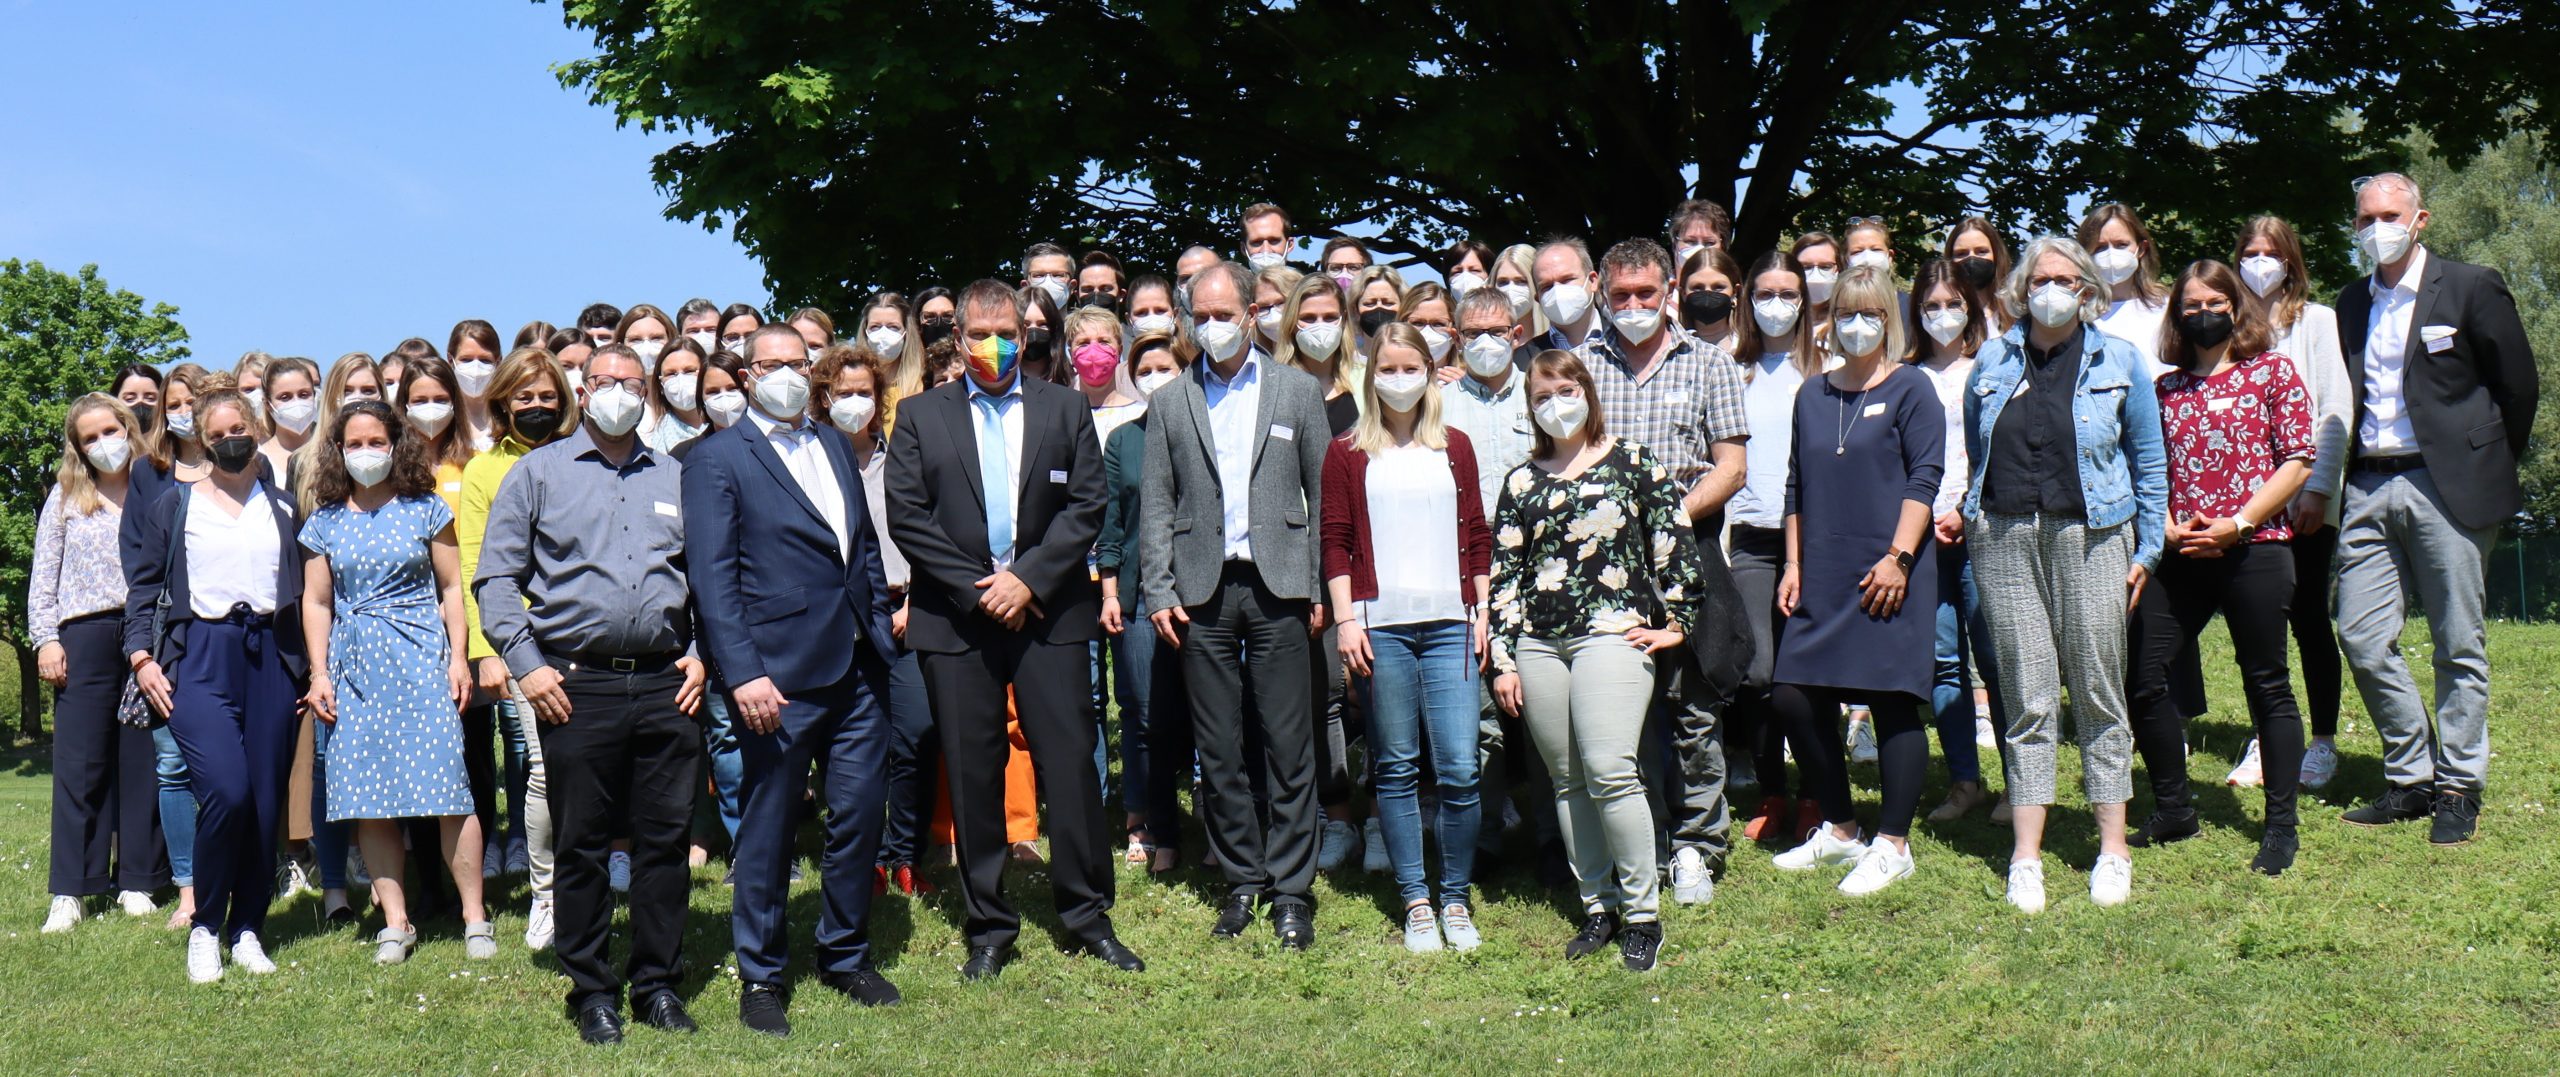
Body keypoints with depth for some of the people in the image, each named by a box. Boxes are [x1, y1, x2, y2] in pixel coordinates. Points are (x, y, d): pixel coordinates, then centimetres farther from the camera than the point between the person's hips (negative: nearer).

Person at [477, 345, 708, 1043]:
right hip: (577, 684, -2)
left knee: (665, 838, 5)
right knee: (582, 846, 3)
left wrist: (701, 652, 6)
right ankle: (592, 990, 14)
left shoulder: (674, 479, 16)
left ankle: (658, 983, 16)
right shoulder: (538, 473, 8)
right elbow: (496, 577, 5)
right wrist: (525, 664, -5)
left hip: (666, 684, 2)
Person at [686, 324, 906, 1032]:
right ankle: (760, 978, 17)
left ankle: (846, 957, 25)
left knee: (860, 813, 8)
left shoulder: (835, 445, 16)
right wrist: (741, 674, -17)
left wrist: (882, 627, 11)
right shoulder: (716, 459, -3)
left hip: (857, 667, 6)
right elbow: (711, 578, -9)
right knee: (767, 829, 4)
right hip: (779, 675, -5)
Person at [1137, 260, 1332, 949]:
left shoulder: (1297, 390, 7)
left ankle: (1291, 890, 7)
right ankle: (1241, 882, 17)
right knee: (1219, 751, 5)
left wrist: (1322, 589, 1)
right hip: (1202, 592, 2)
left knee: (1289, 747, -1)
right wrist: (1158, 593, 1)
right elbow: (1156, 506, 10)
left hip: (1278, 587, -1)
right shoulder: (1170, 403, 11)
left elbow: (1324, 496, 7)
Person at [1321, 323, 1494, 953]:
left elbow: (1477, 535, 15)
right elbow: (1336, 541, 4)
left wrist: (1481, 610, 8)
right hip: (1381, 625, -1)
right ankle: (1415, 902, 12)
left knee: (1459, 770, -6)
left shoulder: (1454, 448, 14)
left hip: (1449, 624, 1)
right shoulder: (1348, 454, 7)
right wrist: (1346, 619, -4)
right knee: (1396, 769, 2)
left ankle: (1455, 898, 9)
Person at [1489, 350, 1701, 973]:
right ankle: (1597, 908, 16)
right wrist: (1503, 660, 5)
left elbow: (1675, 540, 4)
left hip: (1612, 634, -4)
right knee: (1567, 781, 6)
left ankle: (1642, 912, -3)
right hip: (1538, 644, 4)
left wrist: (1675, 620, 2)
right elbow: (1504, 575, 10)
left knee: (1609, 773, -14)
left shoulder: (1633, 463, 4)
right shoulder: (1522, 482, 12)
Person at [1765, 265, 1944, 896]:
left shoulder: (1909, 389, 0)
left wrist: (1898, 558, -16)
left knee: (1892, 701, -3)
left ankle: (1893, 845, 8)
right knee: (1793, 698, 2)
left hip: (1887, 574, -6)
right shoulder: (1812, 395, 15)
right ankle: (1839, 831, 18)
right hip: (1822, 577, 6)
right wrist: (1793, 565, 11)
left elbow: (1924, 478, -7)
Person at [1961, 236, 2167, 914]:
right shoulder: (1993, 361, 11)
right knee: (2027, 698, 2)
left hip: (2090, 537, -1)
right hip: (2004, 538, 1)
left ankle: (2113, 849, 13)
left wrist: (2147, 550, 5)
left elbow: (2150, 463, 9)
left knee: (2098, 693, 3)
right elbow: (1974, 452, 20)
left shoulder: (2118, 361, 6)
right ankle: (2025, 857, 6)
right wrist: (1971, 516, 13)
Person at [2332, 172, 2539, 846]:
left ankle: (2459, 789, 11)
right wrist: (2353, 473, 12)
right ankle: (2411, 779, 15)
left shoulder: (2472, 288, -2)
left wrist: (2488, 466, 6)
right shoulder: (2351, 302, 14)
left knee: (2459, 644, 2)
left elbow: (2520, 386, 2)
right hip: (2369, 488, 5)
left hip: (2446, 486, -5)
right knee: (2361, 637, 1)